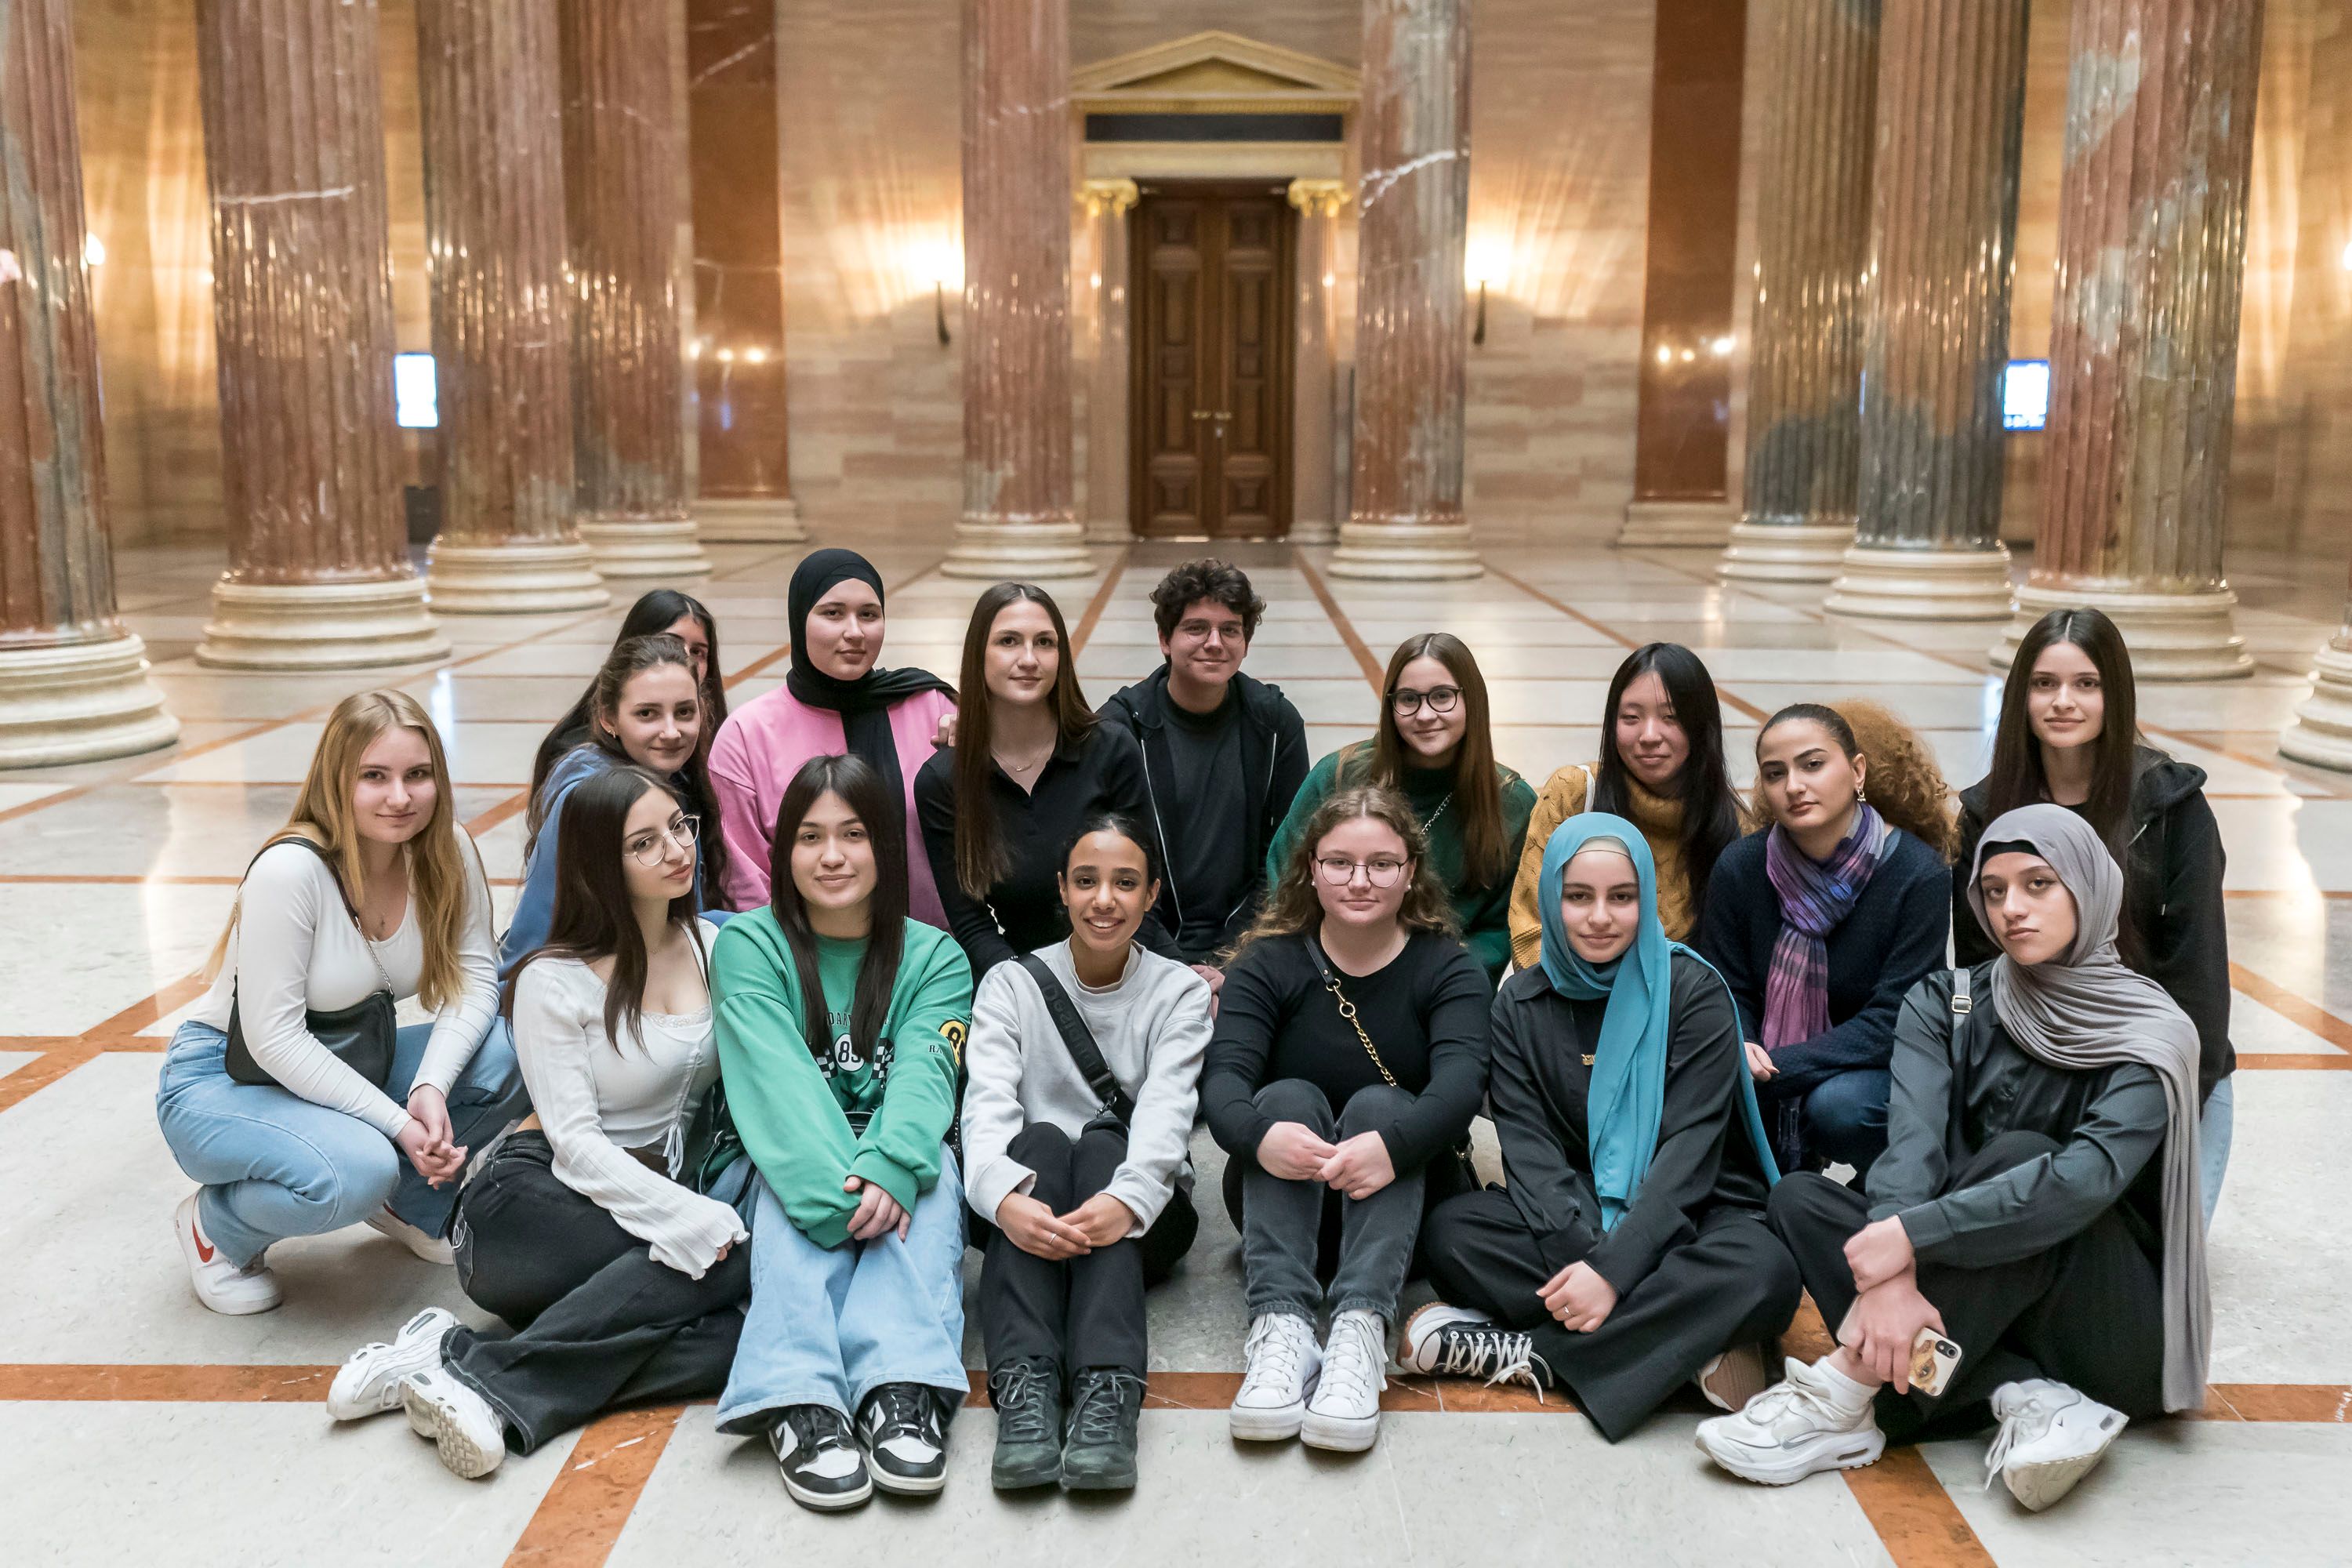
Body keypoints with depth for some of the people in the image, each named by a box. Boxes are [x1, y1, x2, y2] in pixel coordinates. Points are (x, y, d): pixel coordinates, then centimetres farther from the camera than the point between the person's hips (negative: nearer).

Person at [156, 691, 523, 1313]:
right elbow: (273, 1038, -26)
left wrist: (431, 1087, -28)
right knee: (356, 1171, -35)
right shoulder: (290, 869, -28)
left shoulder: (447, 851, -11)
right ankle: (216, 1225, 0)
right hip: (227, 1077, -5)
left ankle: (412, 1202, 8)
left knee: (513, 1054, -19)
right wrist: (396, 1122, -27)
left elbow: (472, 976, -11)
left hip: (352, 1062, 6)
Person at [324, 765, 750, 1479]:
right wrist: (689, 1219, -26)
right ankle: (471, 1367, -29)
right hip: (533, 1204, -4)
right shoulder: (554, 982, -6)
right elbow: (575, 1141, -12)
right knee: (736, 1259, -33)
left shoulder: (718, 947, 9)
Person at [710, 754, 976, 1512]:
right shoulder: (749, 946, 0)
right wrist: (838, 1184, -35)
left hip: (893, 1156, 1)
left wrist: (891, 1166, -36)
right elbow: (776, 1078, -16)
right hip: (777, 1163, -1)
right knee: (802, 1183, -34)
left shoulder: (934, 958, 5)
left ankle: (902, 1393, -47)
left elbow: (924, 1071, -13)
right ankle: (799, 1402, -50)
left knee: (927, 1171, -31)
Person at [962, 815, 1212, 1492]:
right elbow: (988, 1102, -14)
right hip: (1029, 1215, 0)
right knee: (1040, 1138, -30)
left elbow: (1166, 1110, -15)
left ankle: (1107, 1388, -48)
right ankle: (1024, 1383, -46)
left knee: (1103, 1143, -30)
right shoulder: (1011, 985, 4)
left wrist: (1128, 1199, -38)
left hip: (1142, 1215, 0)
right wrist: (1005, 1196, -37)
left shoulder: (1180, 991, 3)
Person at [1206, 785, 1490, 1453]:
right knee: (1289, 1095, -26)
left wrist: (1393, 1143, -46)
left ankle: (1361, 1331, -45)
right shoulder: (1266, 965, -2)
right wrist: (1258, 1135, -44)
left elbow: (1461, 1079, -24)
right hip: (1285, 1198, 1)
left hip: (1407, 1202, 0)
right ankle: (1280, 1327, -44)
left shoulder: (1449, 969, -3)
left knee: (1379, 1104, -28)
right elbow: (1224, 1077, -20)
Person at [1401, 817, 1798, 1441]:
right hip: (1573, 1221, 2)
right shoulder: (1522, 1005, 3)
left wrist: (1612, 1269, -27)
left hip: (1686, 1218, -2)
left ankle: (1530, 1353, -27)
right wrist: (1580, 1256, -26)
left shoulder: (1692, 992, -7)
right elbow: (1530, 1147, -7)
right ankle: (1687, 1343, -25)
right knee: (1450, 1231, -25)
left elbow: (1689, 1148, -15)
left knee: (1764, 1271, -35)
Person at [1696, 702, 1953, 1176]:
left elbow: (1892, 1020, -18)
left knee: (1838, 1105, -35)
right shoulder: (1739, 867, -6)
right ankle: (1793, 1170, 6)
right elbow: (1728, 996, 0)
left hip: (1875, 1071, -3)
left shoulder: (1919, 874, -15)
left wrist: (1774, 1067, -28)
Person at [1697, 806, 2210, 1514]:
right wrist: (1887, 1274, -35)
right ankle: (2026, 1399, -29)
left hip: (2116, 1322, -4)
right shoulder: (1945, 1004, 2)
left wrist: (1913, 1235, -36)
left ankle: (1844, 1399, -32)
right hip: (1982, 1314, 4)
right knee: (1799, 1197, -14)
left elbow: (2088, 1177, -29)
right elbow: (1912, 1143, -16)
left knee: (2018, 1154, -30)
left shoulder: (2151, 1034, -10)